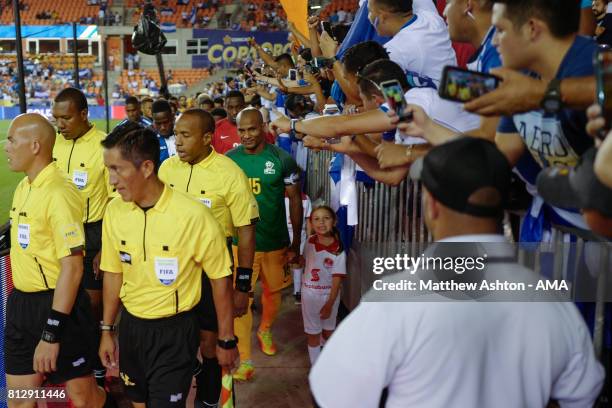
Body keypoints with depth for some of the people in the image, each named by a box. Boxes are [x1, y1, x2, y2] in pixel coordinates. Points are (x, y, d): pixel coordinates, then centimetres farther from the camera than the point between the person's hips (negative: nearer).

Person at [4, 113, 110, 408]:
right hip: (21, 303, 9)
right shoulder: (23, 187, 9)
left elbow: (72, 267, -24)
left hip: (57, 304, -8)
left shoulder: (59, 194, -21)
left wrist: (51, 334, -23)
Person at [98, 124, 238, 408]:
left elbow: (220, 279, -12)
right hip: (130, 325, 5)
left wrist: (226, 340, -5)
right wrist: (107, 330, 11)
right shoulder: (114, 211, -6)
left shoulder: (194, 216, -22)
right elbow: (113, 273, 7)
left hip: (175, 330, -5)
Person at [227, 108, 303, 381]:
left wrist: (296, 244, -2)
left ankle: (265, 331, 47)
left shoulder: (282, 159, -8)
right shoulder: (228, 160, -4)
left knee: (273, 291, 18)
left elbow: (295, 201, -2)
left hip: (276, 242, 1)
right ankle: (245, 360, 6)